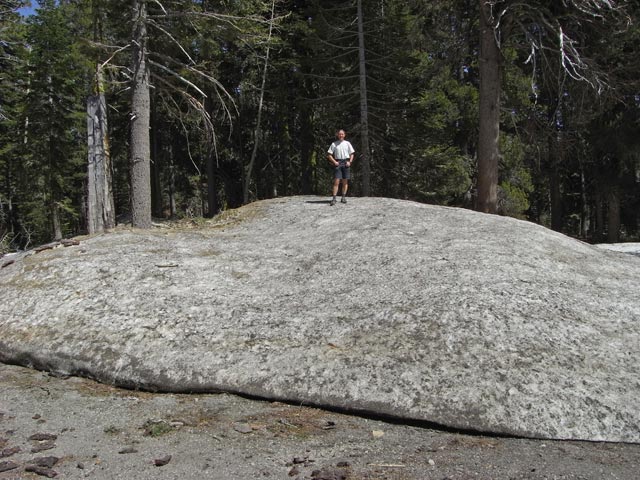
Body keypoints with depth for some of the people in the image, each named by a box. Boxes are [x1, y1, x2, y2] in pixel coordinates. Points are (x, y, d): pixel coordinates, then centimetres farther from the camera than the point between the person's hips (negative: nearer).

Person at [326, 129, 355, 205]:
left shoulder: (347, 143, 9)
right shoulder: (334, 144, 6)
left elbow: (352, 154, 11)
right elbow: (329, 155, 6)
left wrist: (349, 162, -4)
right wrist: (334, 162, -7)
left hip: (346, 163, 2)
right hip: (338, 163, -2)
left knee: (345, 181, 5)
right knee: (336, 181, -10)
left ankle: (343, 197, 14)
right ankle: (334, 199, -14)